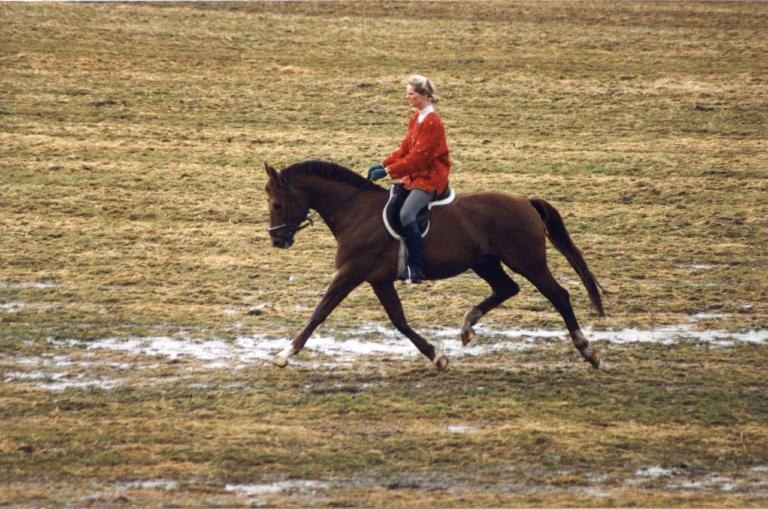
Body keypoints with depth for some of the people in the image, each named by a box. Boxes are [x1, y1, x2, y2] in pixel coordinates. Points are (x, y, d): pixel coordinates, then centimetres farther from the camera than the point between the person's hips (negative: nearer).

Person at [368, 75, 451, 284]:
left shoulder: (431, 122, -17)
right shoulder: (416, 118, 13)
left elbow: (418, 157, -21)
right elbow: (405, 149, 16)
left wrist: (389, 170, -21)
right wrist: (383, 164, 3)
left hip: (430, 179, -10)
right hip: (415, 177, 10)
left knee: (406, 214, -28)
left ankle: (416, 270, -25)